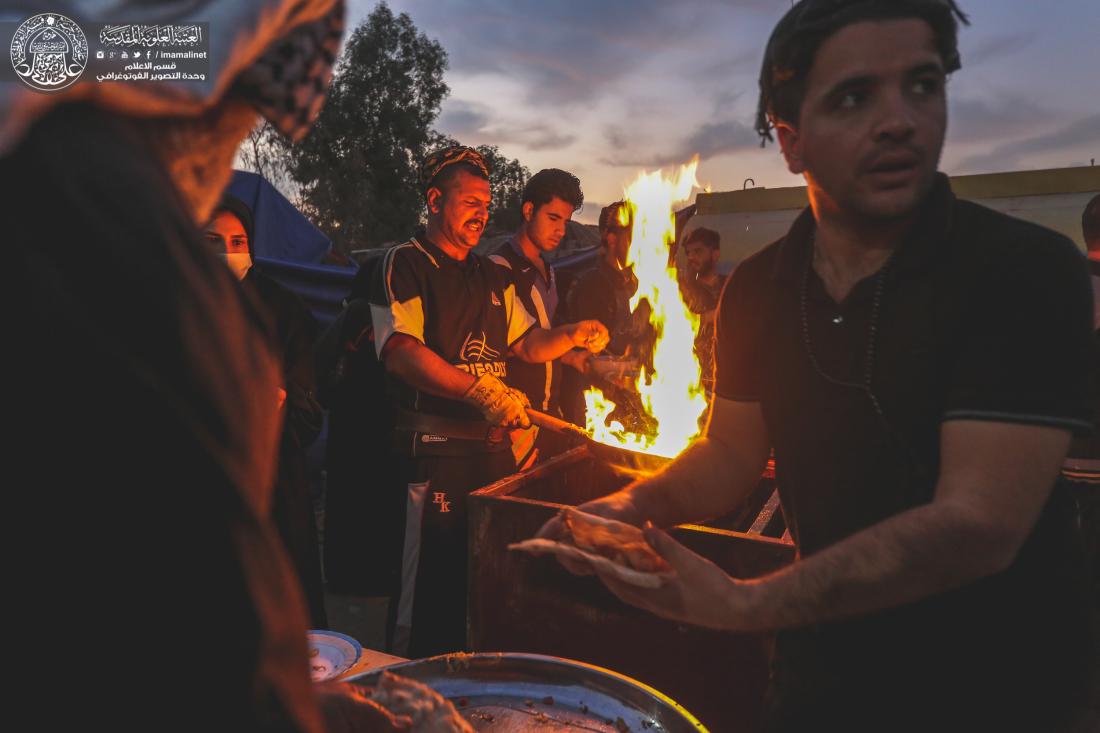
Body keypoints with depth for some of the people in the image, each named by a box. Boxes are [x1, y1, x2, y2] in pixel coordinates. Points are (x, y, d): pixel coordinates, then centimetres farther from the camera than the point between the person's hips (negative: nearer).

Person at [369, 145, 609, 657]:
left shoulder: (492, 278, 18)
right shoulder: (405, 265, -4)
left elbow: (528, 344, 19)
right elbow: (401, 352, -17)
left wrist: (574, 335, -1)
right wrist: (482, 392, -26)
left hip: (495, 446, 7)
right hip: (435, 448, -6)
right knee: (432, 582, 0)